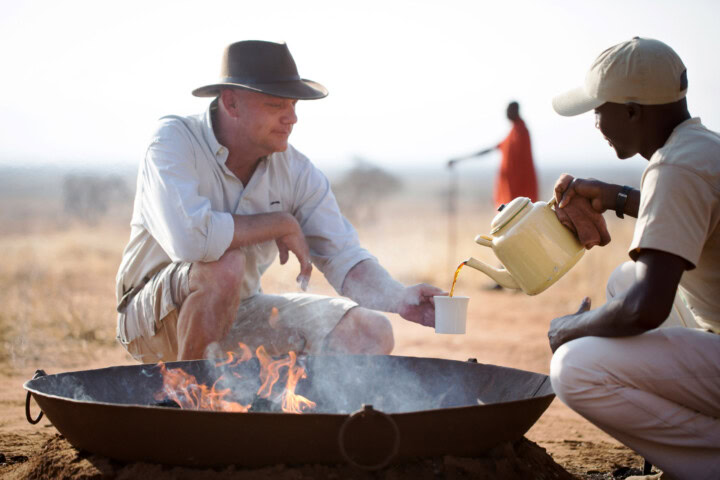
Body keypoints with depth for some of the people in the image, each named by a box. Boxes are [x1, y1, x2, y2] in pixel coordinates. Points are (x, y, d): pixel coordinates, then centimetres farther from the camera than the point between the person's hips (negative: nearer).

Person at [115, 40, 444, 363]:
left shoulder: (296, 171, -4)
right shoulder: (174, 140, -20)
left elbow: (344, 258, -6)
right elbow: (189, 238, -38)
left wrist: (399, 299, -27)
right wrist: (282, 224, -25)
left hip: (239, 314, 5)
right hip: (154, 321, -5)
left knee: (371, 334, -9)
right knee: (225, 265, -38)